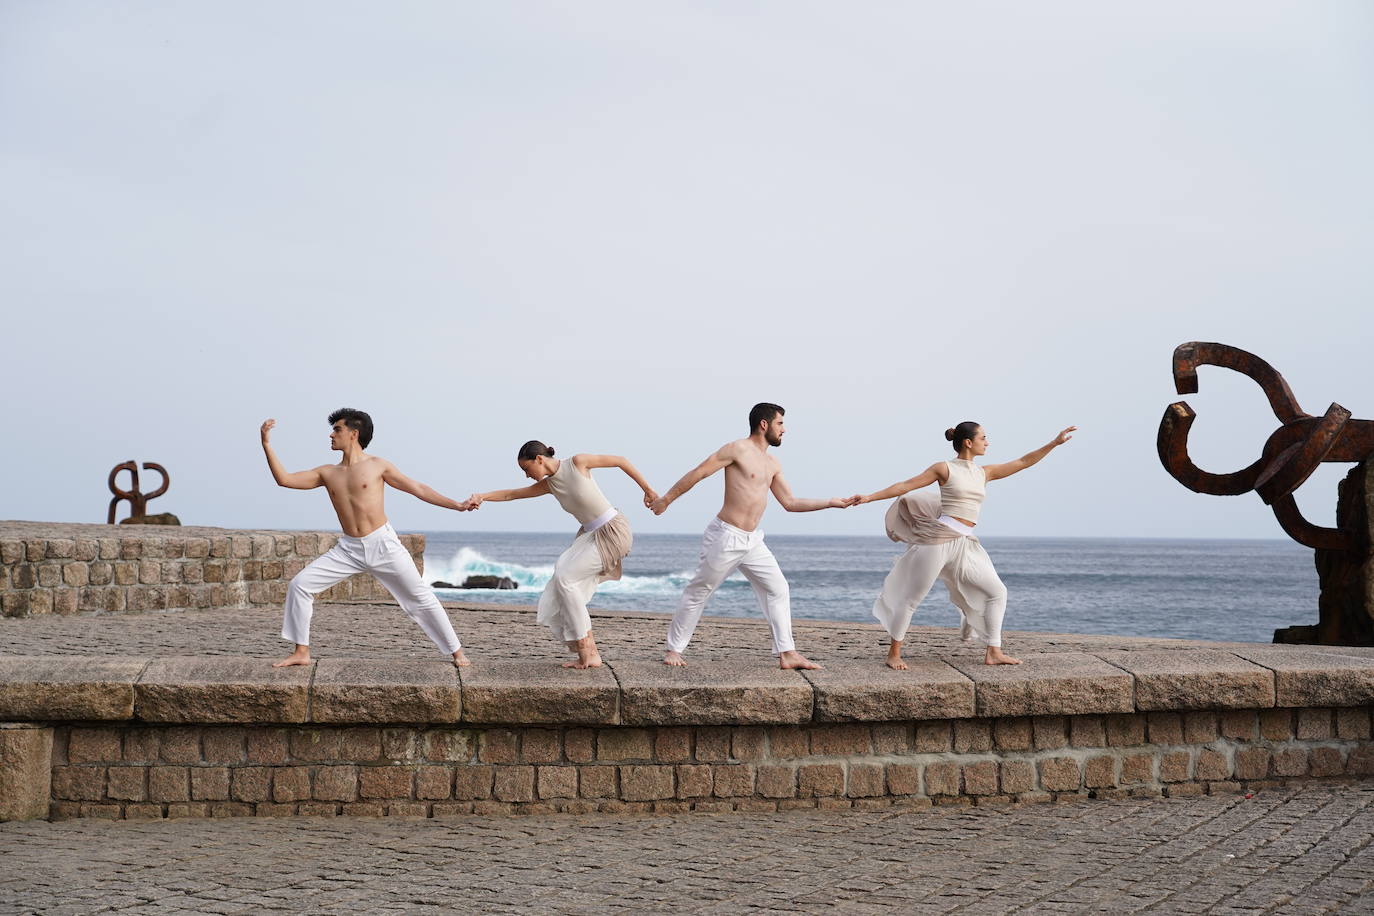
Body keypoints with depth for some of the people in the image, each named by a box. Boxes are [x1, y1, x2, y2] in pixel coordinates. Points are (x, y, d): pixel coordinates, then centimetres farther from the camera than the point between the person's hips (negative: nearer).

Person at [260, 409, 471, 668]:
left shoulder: (377, 466, 0)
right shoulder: (327, 473, 9)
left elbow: (418, 489, 3)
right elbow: (284, 479, 5)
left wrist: (458, 506, -1)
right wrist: (266, 445, -1)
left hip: (383, 544, -3)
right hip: (348, 549, 4)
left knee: (421, 597, -2)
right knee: (299, 585, -7)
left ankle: (456, 651, 10)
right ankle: (301, 652, 2)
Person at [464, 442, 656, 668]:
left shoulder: (578, 462, -12)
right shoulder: (548, 484, 8)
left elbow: (620, 461, -5)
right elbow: (512, 494, 8)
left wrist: (648, 490, 0)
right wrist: (482, 496, -8)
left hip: (613, 531, -8)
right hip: (590, 535, 8)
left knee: (565, 577, -16)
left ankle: (585, 650, -12)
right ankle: (590, 654, -1)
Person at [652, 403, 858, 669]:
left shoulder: (772, 465, 14)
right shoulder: (737, 449, -11)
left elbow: (790, 503, 17)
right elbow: (698, 473, -11)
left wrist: (832, 503, 11)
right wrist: (666, 499, -10)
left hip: (752, 541, 8)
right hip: (726, 536, -8)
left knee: (777, 588, 3)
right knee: (699, 592, 2)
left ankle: (787, 653, 4)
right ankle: (674, 649, 12)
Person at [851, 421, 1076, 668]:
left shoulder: (984, 473, 16)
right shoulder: (944, 469, 0)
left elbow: (1024, 462, 16)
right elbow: (906, 486, -1)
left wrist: (1055, 442, 12)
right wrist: (869, 497, -5)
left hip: (965, 545, 7)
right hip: (939, 538, -7)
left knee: (997, 592, 3)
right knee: (912, 597, -2)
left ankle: (993, 653, 7)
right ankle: (894, 653, 8)